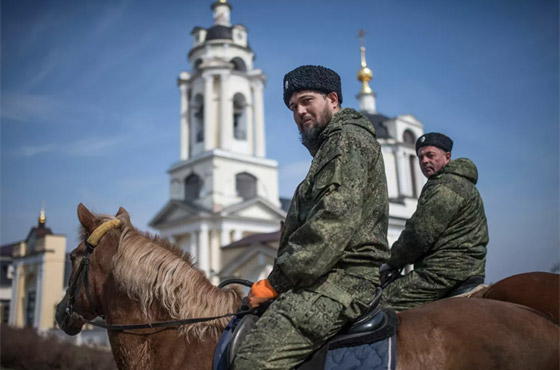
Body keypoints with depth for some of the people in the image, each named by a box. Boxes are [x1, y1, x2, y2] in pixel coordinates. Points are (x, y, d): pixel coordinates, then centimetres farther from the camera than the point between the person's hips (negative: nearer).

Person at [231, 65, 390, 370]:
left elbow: (334, 222, -20)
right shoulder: (329, 147, 27)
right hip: (334, 276, 11)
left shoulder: (347, 139, -6)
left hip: (344, 280, -11)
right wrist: (279, 279, 15)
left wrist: (274, 282, -17)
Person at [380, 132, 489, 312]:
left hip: (445, 274, -11)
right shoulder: (459, 183, 24)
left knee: (379, 303, -16)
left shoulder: (447, 185, -12)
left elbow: (418, 236, -17)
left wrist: (391, 263, -2)